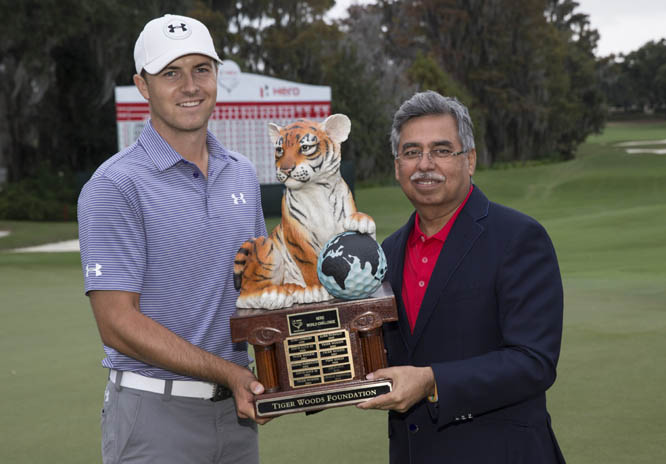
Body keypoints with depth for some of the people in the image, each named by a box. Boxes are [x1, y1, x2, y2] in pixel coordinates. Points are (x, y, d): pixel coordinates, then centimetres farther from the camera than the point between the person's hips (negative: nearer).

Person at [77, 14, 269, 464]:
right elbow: (118, 323, -15)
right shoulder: (116, 186, -11)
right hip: (156, 410, -6)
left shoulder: (243, 174, 10)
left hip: (235, 409, 6)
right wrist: (229, 373, -18)